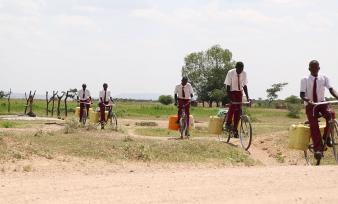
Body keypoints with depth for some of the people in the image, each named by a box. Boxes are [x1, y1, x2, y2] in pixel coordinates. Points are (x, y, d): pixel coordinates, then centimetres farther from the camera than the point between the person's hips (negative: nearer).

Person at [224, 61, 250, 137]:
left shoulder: (244, 74, -9)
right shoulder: (230, 73, -19)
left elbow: (244, 86, -3)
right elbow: (228, 86, -18)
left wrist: (247, 97, -10)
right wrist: (229, 98, -27)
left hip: (239, 92, 4)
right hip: (232, 92, -3)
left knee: (238, 110, -2)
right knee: (233, 106, -28)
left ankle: (235, 130, 4)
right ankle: (228, 123, -11)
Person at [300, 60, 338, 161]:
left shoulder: (324, 78, -1)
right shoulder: (305, 80, -6)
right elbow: (302, 94, -14)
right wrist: (308, 100, -36)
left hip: (321, 103, 2)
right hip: (310, 104, -1)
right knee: (314, 124, -21)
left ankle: (326, 136, -9)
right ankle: (318, 149, -19)